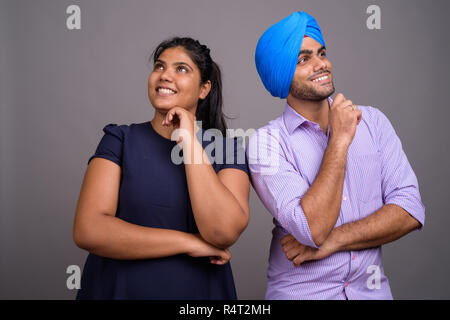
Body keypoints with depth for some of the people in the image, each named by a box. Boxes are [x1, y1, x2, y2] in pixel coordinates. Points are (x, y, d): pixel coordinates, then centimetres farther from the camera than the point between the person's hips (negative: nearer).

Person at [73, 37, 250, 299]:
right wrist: (190, 243, -16)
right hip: (118, 288, 0)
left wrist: (190, 141, -16)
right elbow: (87, 230, -15)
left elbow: (224, 231, -19)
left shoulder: (228, 150, -2)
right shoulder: (121, 140, -3)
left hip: (199, 289, 1)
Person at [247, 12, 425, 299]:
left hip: (372, 288, 3)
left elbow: (410, 210, -8)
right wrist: (340, 139, -20)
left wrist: (332, 240, -17)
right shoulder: (267, 142, -12)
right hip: (299, 291, -3)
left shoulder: (372, 121, -1)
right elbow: (313, 229, -23)